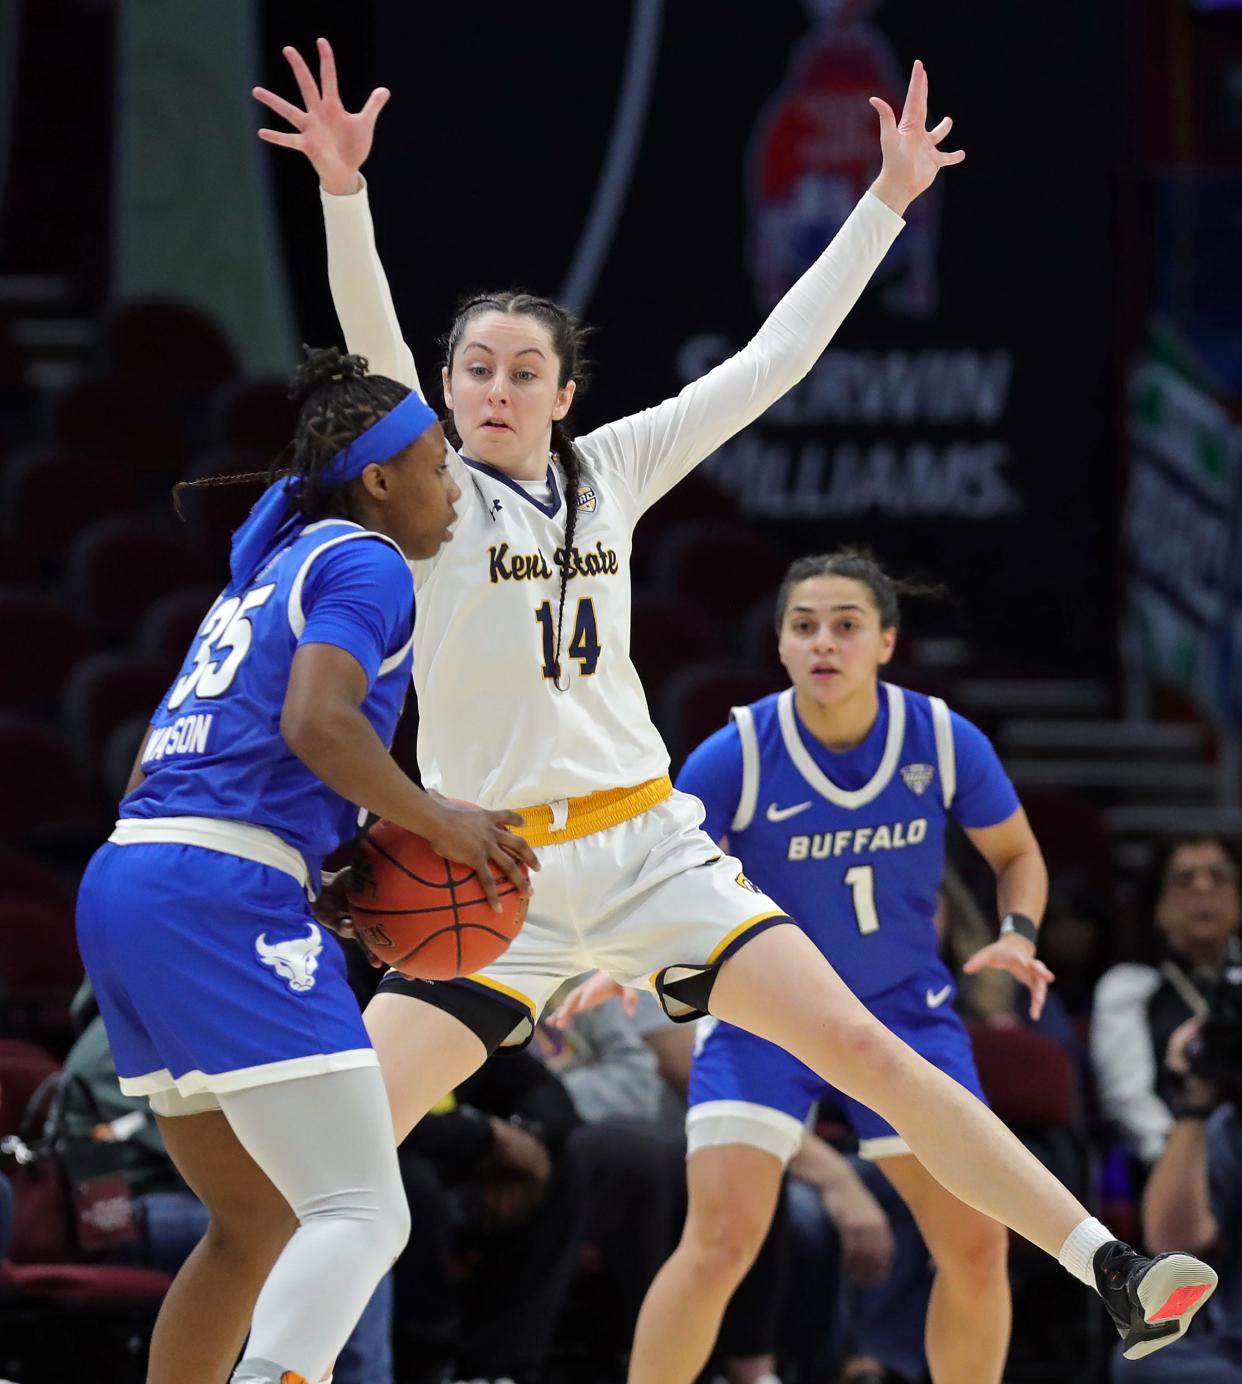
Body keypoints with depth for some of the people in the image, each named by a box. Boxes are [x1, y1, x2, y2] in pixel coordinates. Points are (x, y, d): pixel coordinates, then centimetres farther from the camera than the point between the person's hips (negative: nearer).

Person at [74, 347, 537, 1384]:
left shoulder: (265, 573, 26)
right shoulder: (365, 563, -1)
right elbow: (318, 721, -19)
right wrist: (438, 823, -7)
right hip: (224, 896, -10)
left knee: (260, 1224, 18)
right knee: (363, 1215, -14)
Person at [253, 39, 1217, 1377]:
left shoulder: (611, 470, 8)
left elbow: (773, 360, 11)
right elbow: (372, 345, -18)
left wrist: (886, 203, 10)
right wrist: (342, 191, -34)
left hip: (649, 848, 2)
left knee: (862, 1045, -9)